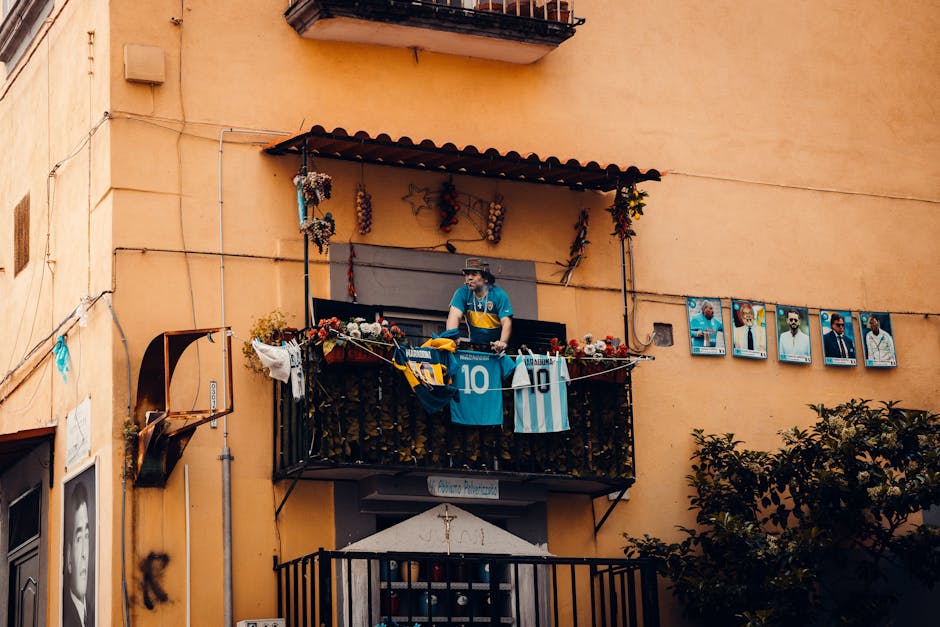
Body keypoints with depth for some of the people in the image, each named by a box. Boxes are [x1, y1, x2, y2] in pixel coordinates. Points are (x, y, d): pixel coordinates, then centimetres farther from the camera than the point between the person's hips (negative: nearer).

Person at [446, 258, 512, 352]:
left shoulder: (499, 294, -11)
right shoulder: (462, 293, -7)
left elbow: (506, 322, -19)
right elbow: (455, 315, -20)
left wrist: (502, 342, -39)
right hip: (474, 344, 2)